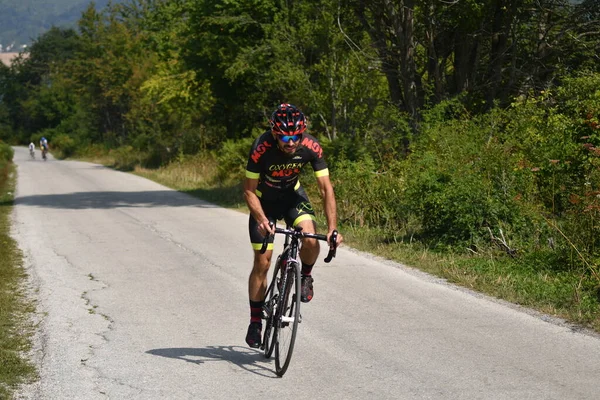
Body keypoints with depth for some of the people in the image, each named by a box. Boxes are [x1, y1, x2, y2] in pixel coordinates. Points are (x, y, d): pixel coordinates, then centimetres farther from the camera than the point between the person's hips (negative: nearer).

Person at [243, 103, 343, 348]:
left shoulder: (311, 147, -27)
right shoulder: (262, 149, -32)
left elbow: (326, 189, -21)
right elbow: (249, 191, -23)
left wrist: (332, 228, -30)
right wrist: (262, 220, -40)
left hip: (292, 195, 1)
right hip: (264, 200, -1)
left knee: (311, 241, -26)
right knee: (262, 263, -3)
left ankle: (306, 276, 6)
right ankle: (255, 322, 12)